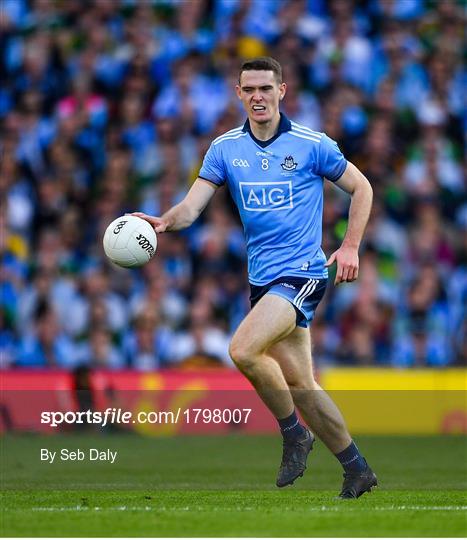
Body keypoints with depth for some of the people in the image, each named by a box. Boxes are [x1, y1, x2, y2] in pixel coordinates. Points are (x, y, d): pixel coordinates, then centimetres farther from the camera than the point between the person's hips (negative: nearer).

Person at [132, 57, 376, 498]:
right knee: (299, 384, 7)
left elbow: (361, 188, 6)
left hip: (302, 272, -5)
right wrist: (165, 222, -25)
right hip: (261, 277, 5)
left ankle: (293, 433, -5)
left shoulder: (312, 144, -5)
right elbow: (192, 206, -3)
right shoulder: (224, 148, 5)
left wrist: (350, 247, -3)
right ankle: (356, 469, 19)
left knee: (244, 349, -25)